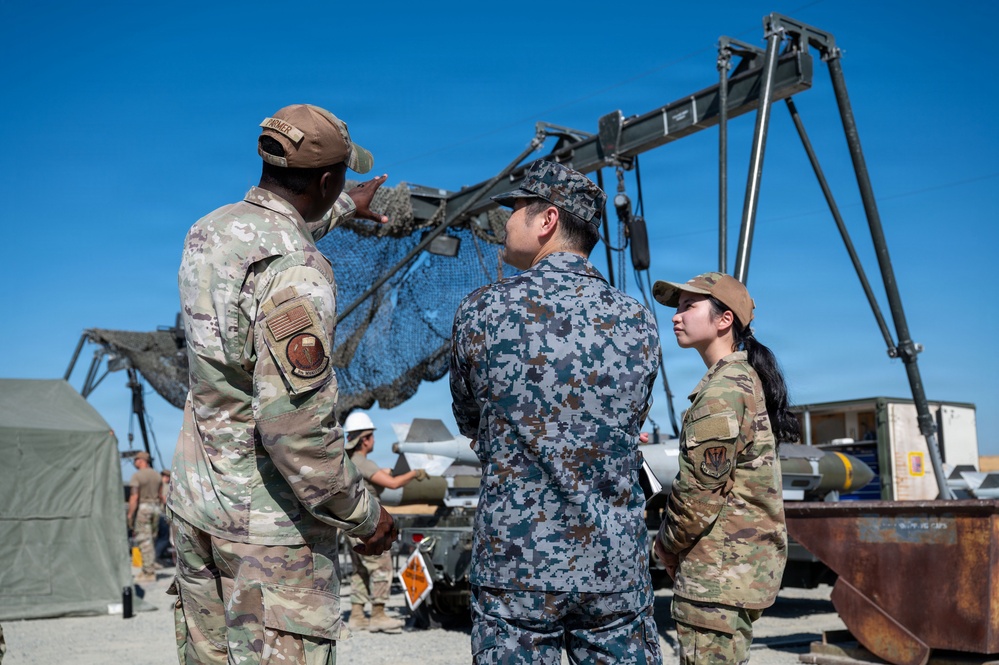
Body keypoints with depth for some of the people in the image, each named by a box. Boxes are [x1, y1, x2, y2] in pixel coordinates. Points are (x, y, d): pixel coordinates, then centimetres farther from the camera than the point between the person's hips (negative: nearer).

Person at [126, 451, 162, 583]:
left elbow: (134, 497, -17)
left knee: (144, 541, -5)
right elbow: (161, 495, 13)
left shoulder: (136, 476, -11)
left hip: (141, 508, -7)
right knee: (152, 540, 13)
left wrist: (130, 514, -12)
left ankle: (149, 573, -6)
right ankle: (151, 570, 17)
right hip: (155, 508, 7)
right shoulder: (156, 475, 11)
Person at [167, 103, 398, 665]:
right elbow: (294, 422, -28)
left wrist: (345, 209, 45)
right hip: (271, 524, -9)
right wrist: (362, 513, -15)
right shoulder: (296, 273, -24)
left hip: (195, 503, 9)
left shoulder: (210, 233, 4)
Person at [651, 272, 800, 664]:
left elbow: (700, 491, -18)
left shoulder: (721, 391, -17)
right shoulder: (749, 380, 14)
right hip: (750, 558, 10)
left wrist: (666, 545, -2)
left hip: (717, 570, -10)